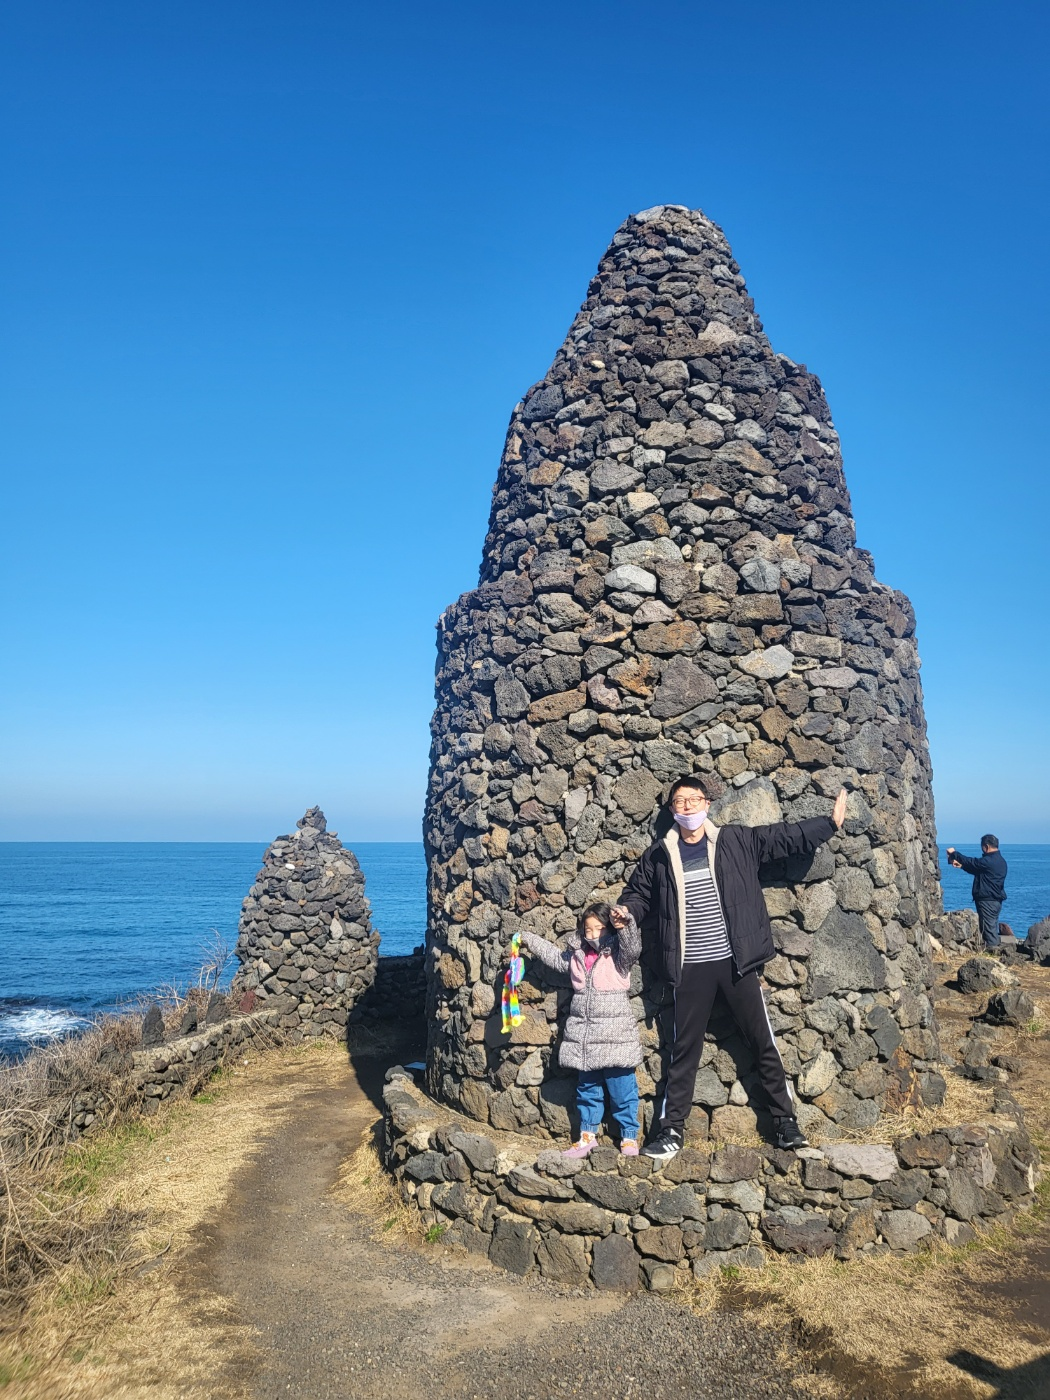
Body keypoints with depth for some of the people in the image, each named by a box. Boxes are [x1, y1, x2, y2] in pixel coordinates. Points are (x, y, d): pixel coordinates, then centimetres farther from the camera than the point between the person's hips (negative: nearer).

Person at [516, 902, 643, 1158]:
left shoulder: (618, 955, -6)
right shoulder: (576, 955, 9)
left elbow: (632, 948, -27)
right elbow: (554, 956, 26)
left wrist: (626, 926, -44)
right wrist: (529, 940, 30)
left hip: (615, 1038, -5)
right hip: (584, 1038, 5)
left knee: (621, 1089, 2)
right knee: (587, 1089, 17)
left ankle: (629, 1137, 17)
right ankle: (587, 1135, 30)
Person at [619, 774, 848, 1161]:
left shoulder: (737, 841, 1)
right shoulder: (659, 856, 2)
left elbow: (786, 836, 5)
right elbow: (638, 894, 13)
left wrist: (831, 822, 3)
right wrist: (625, 912, -7)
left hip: (736, 961, 0)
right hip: (690, 968, 0)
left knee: (764, 1041, 7)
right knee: (684, 1049, 8)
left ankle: (785, 1120, 20)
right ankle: (671, 1129, 17)